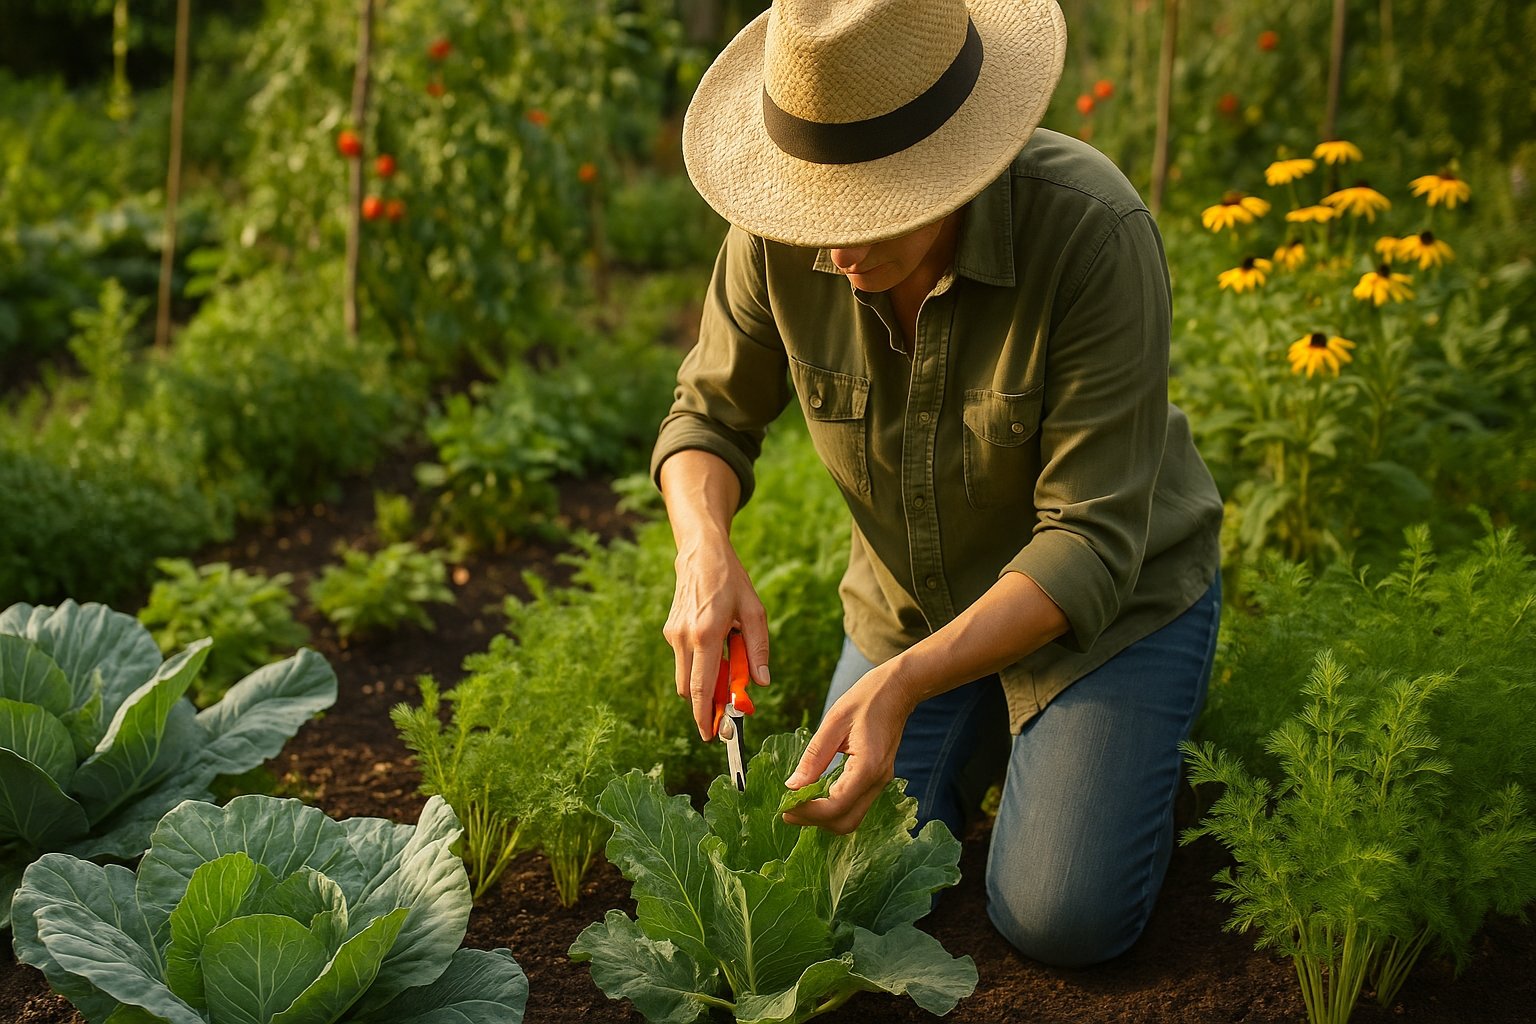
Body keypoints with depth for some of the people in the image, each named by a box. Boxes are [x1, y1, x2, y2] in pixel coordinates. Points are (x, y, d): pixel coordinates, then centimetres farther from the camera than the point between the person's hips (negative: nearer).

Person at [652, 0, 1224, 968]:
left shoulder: (1095, 233, -34)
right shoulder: (779, 236, -22)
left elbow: (1090, 543, -32)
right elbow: (711, 417, -5)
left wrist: (905, 682, -44)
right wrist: (705, 553, -28)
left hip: (1113, 596, -4)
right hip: (913, 599, 4)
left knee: (1060, 920, -12)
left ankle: (1135, 746, 20)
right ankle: (985, 731, 28)